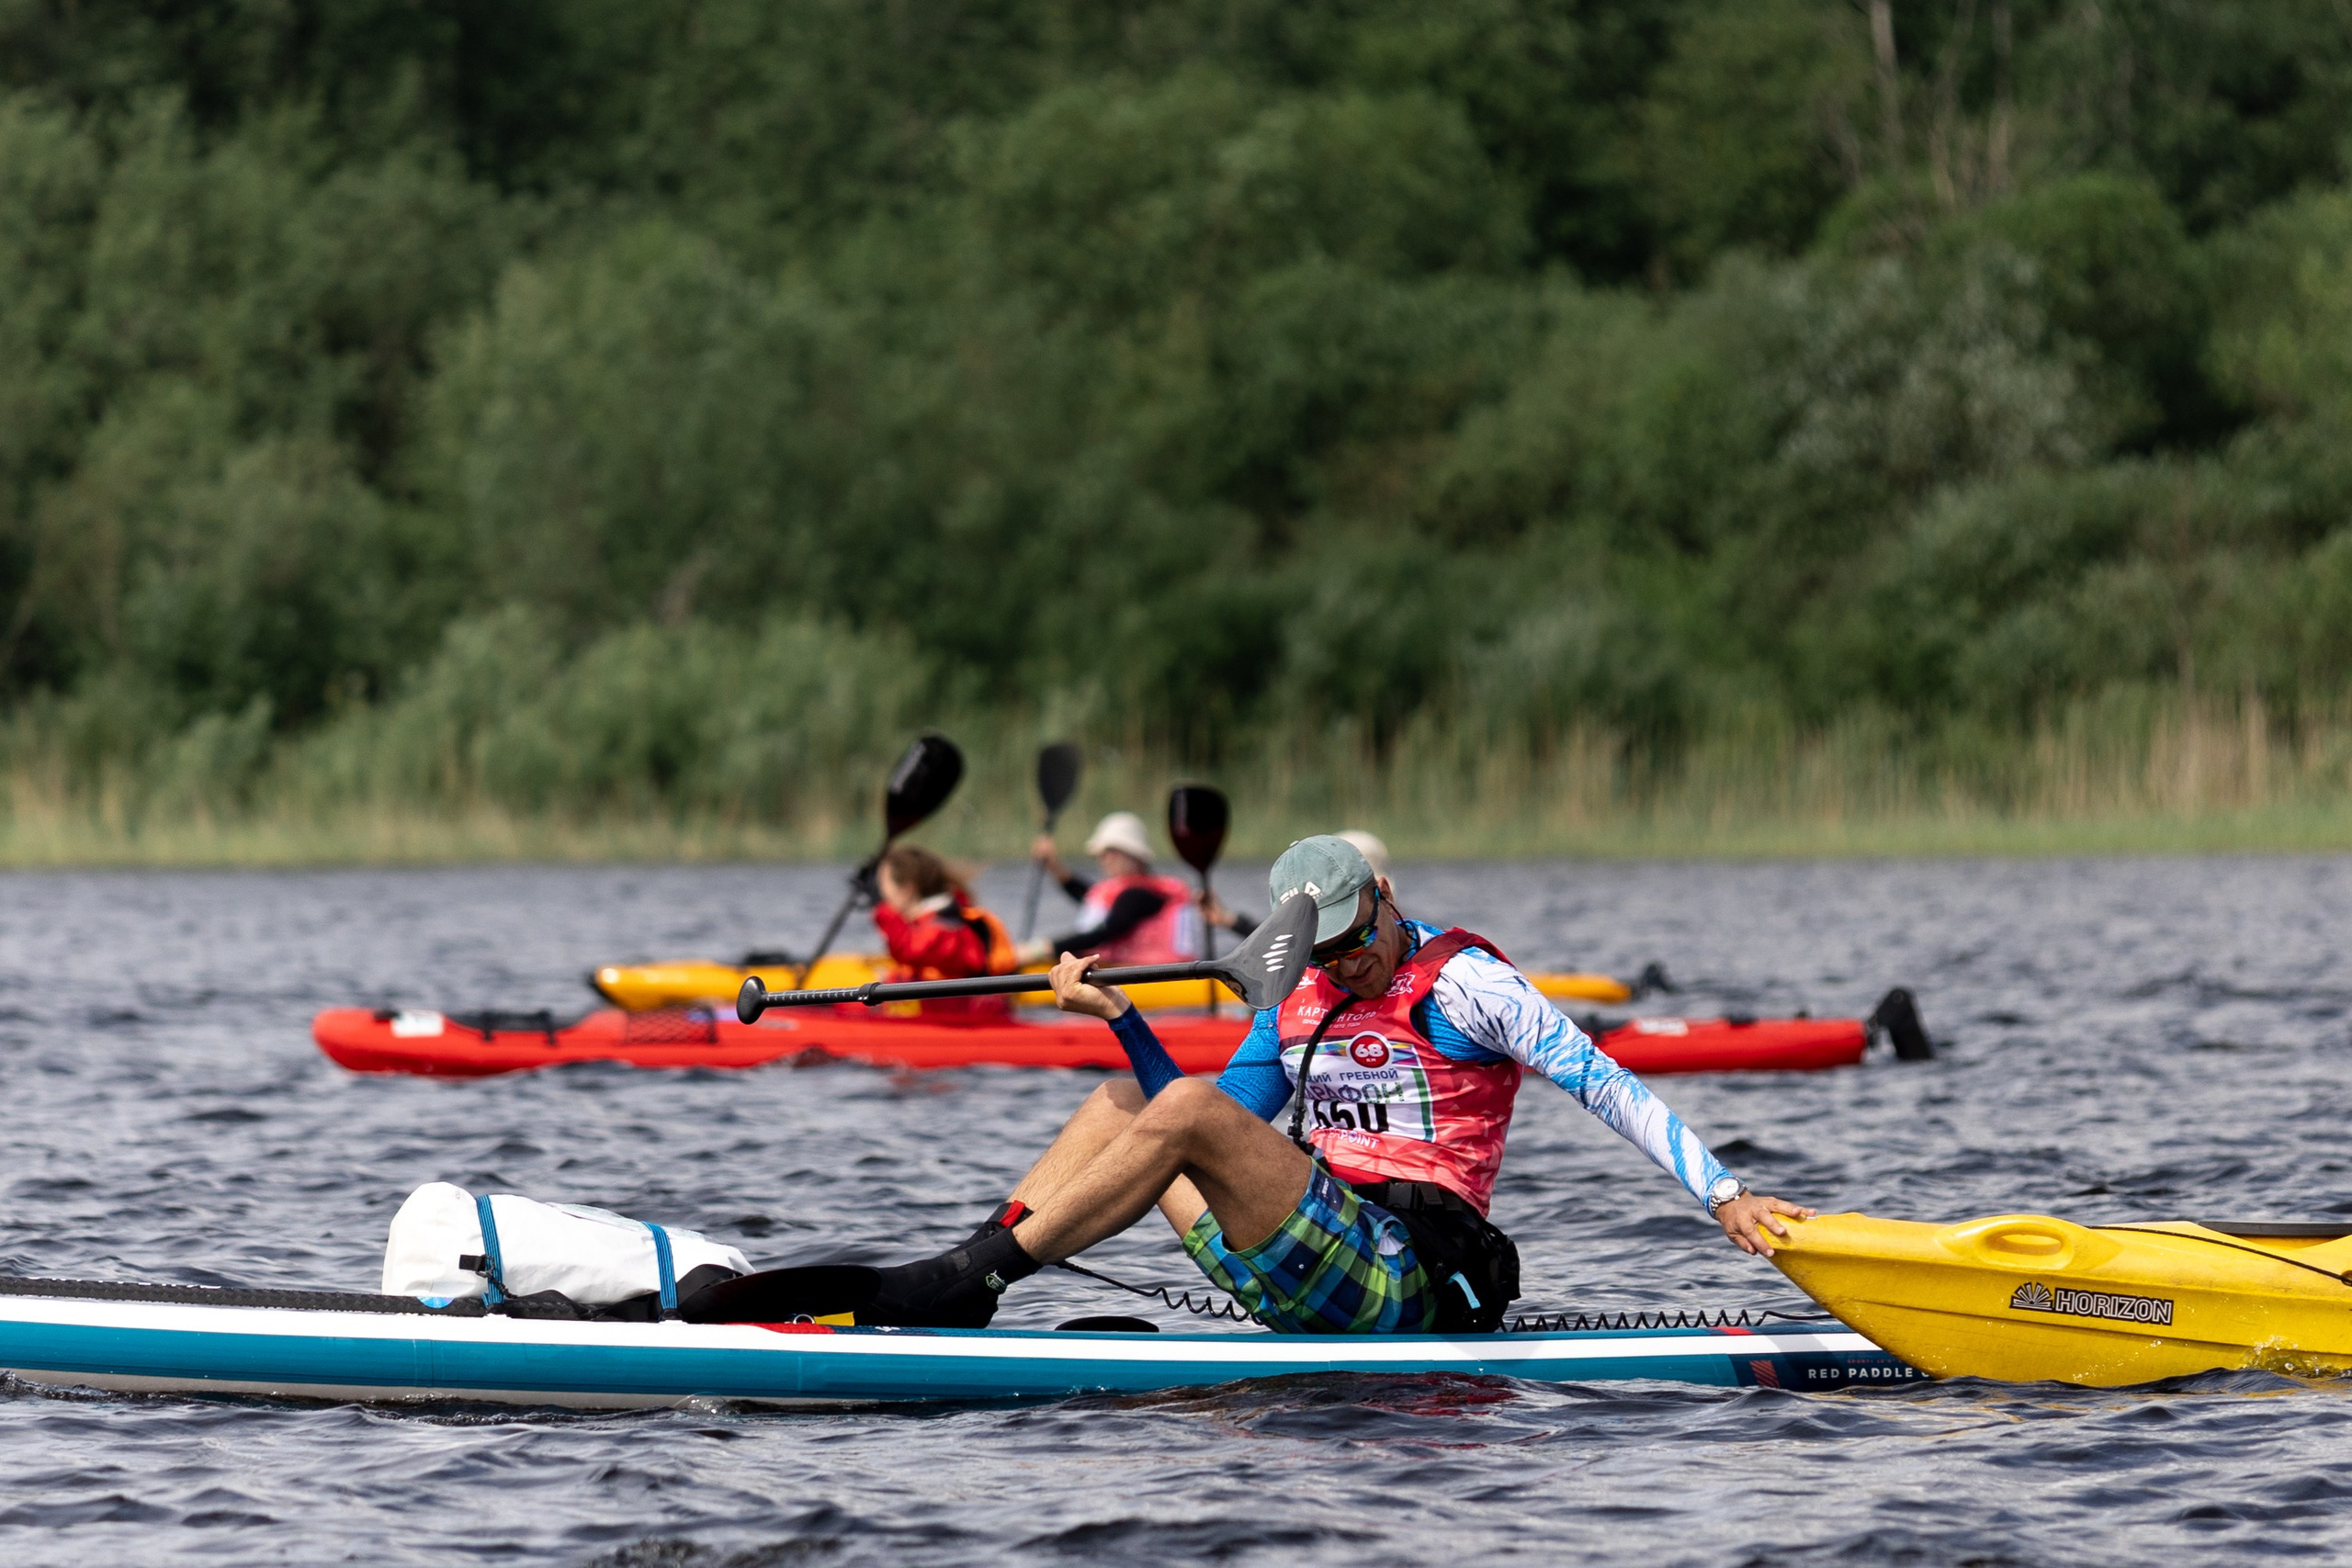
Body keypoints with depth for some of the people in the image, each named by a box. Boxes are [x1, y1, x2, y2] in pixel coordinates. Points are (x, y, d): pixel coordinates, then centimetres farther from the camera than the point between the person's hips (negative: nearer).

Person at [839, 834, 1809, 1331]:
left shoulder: (1462, 983, -2)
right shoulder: (1300, 1009, 20)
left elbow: (1602, 1084, -10)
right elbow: (1210, 1138, 22)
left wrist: (1722, 1193, -19)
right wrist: (1119, 1018, 13)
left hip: (1402, 1284, -8)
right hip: (1313, 1288, 8)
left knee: (1186, 1110, -23)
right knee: (1127, 1104, 10)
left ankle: (971, 1280, -21)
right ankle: (970, 1266, -2)